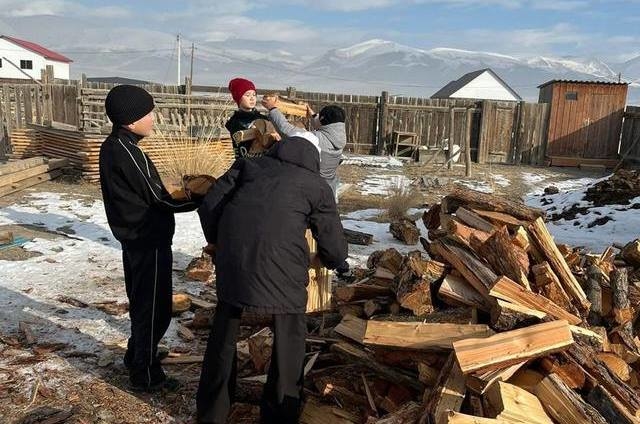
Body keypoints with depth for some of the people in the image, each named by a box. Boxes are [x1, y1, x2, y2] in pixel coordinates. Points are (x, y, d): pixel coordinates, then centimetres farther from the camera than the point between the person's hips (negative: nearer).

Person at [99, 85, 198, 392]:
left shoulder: (112, 147, 6)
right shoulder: (128, 153, -23)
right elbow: (159, 200, -18)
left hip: (133, 237, 10)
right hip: (149, 241, -9)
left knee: (141, 302, 23)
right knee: (155, 308, 4)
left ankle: (136, 357, 39)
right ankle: (146, 374, 16)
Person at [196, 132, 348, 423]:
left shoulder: (248, 164, 22)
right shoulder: (317, 186, 16)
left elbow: (209, 206, 14)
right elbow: (335, 251, 16)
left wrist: (218, 243, 31)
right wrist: (331, 261, 39)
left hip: (232, 262, 4)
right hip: (280, 267, -3)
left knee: (223, 332, 22)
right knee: (289, 339, 18)